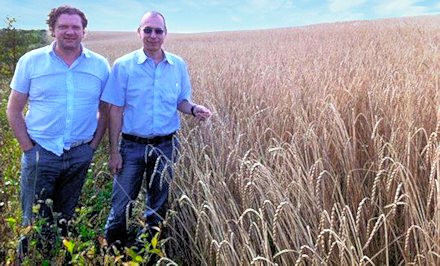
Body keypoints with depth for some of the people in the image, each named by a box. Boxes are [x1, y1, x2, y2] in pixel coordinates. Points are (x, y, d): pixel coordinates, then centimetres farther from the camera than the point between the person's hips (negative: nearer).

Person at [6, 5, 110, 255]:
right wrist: (28, 148, -6)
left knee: (65, 219, 18)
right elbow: (14, 110, 0)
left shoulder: (100, 65, 1)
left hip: (80, 155, 2)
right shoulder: (31, 61, -3)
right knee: (36, 222, 7)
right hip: (41, 153, -2)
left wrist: (93, 145, 1)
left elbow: (105, 110, 8)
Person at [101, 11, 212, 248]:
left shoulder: (178, 65, 1)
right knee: (121, 205, 6)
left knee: (157, 206, 16)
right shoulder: (123, 65, -7)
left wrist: (194, 109, -15)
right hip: (132, 146, -2)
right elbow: (115, 110, -6)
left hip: (166, 146, 3)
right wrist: (114, 151, -8)